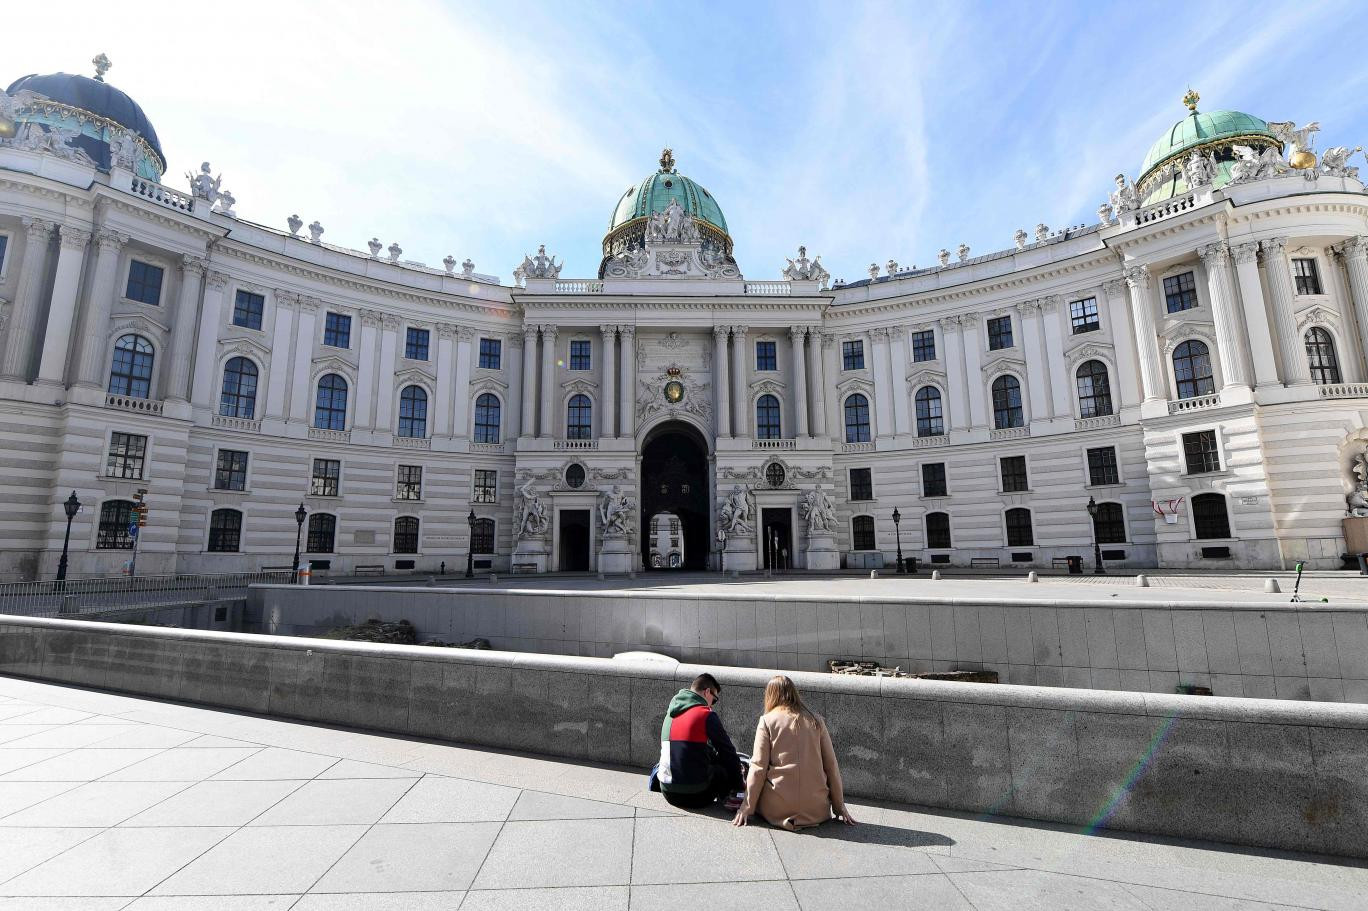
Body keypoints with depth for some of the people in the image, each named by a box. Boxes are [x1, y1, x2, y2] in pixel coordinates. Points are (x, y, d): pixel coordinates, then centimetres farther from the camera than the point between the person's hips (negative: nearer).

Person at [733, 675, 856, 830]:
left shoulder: (767, 721, -2)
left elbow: (758, 767, -5)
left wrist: (747, 807, 2)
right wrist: (839, 806, 15)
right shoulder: (816, 721, 5)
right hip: (816, 810, 2)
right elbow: (831, 765, 6)